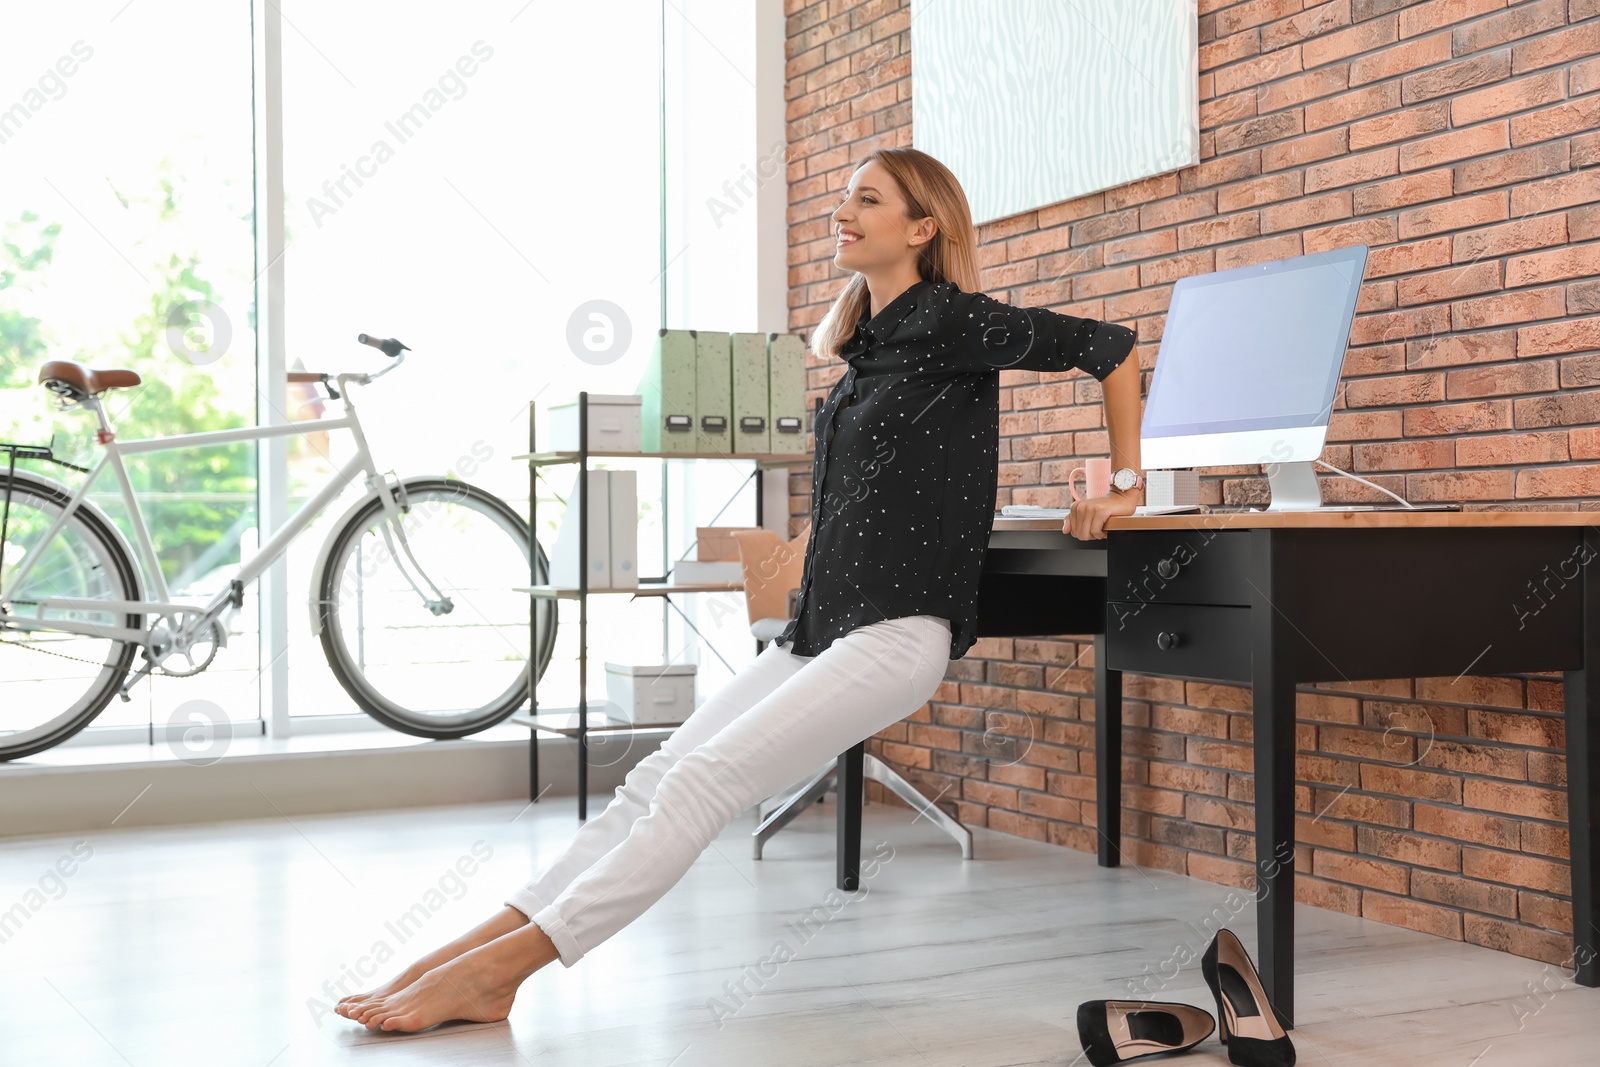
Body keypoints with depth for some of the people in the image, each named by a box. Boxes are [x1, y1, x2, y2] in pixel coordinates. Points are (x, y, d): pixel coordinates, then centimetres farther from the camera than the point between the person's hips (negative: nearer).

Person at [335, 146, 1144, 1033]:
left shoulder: (949, 323, -6)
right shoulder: (867, 343, 19)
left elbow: (1109, 345, -3)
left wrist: (1123, 486, -1)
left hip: (900, 629, -8)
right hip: (818, 626, 8)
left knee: (699, 784, -20)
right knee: (654, 779, -5)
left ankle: (499, 966, -22)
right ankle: (471, 948, -10)